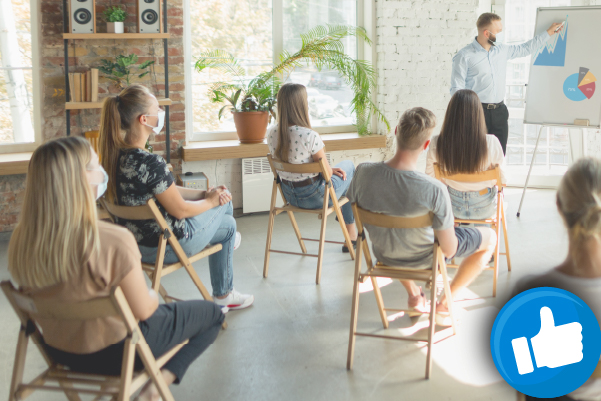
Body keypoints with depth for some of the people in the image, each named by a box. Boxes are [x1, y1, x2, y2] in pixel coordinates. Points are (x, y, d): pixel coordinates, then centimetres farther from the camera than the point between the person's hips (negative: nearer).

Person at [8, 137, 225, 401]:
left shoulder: (21, 240, -14)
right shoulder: (114, 242, -33)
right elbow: (142, 311, -20)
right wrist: (152, 295, 4)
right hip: (113, 353, -7)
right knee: (212, 314, 14)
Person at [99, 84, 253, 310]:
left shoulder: (114, 154, -3)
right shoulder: (149, 163, -31)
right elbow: (180, 210, -20)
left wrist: (205, 193, 4)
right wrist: (210, 201, -1)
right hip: (165, 247, -8)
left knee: (227, 225, 24)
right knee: (224, 204, 17)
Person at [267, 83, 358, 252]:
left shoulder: (272, 134, -9)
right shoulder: (310, 136, -30)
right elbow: (327, 173, -19)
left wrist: (329, 169, 9)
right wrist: (331, 169, 6)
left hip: (289, 195, 7)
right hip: (314, 197, -7)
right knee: (348, 166, 24)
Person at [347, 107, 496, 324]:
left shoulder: (363, 172, -25)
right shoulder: (435, 190, -36)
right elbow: (449, 250, -26)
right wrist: (448, 225, -3)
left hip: (383, 255, 4)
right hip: (423, 259, -4)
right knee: (490, 236, 20)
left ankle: (414, 294, 37)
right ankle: (445, 305, 20)